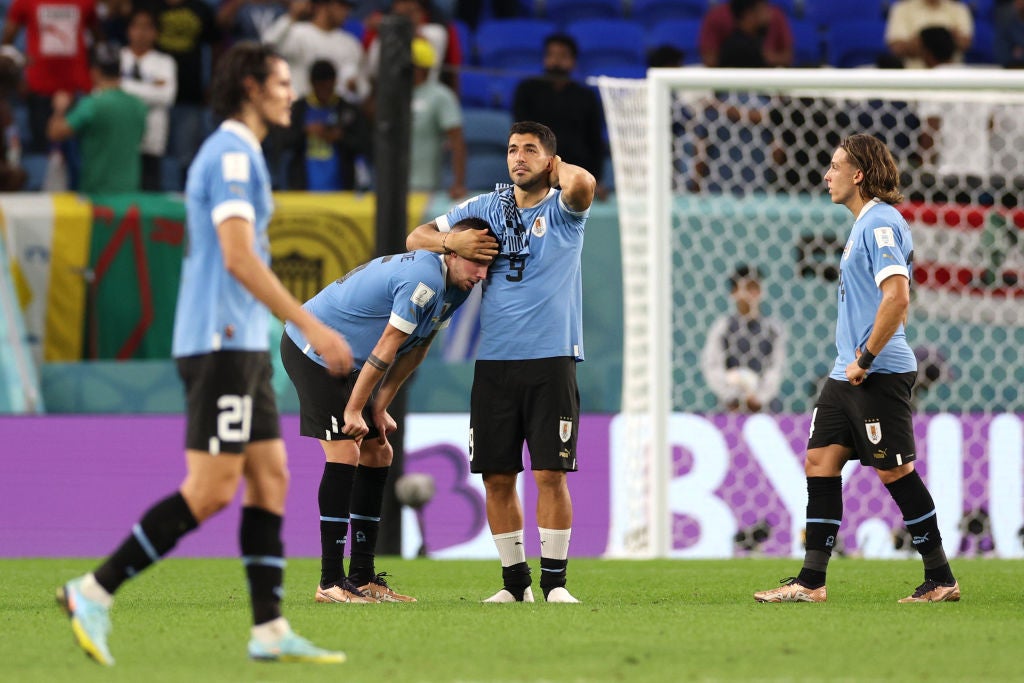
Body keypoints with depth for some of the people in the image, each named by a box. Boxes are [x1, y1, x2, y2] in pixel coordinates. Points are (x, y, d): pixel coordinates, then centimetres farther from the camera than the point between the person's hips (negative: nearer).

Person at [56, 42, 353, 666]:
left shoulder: (238, 153, 19)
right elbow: (239, 258, -22)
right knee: (211, 491, -12)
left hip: (241, 345, 10)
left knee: (271, 479, 6)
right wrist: (311, 327, -22)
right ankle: (95, 592, -9)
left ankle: (271, 629, 4)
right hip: (221, 343, -10)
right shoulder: (231, 154, -12)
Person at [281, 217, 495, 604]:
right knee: (344, 454, -16)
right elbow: (385, 350, -23)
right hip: (311, 350, -11)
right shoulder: (425, 280, -26)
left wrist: (379, 408, 5)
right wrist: (353, 411, -19)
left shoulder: (451, 288, 6)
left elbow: (415, 350, 10)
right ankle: (331, 583, -16)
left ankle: (362, 578, 10)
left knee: (377, 454, 8)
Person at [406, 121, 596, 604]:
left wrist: (559, 169, -3)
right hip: (494, 361, 4)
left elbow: (582, 184, -25)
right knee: (497, 477, 3)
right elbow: (416, 238, 18)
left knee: (551, 474, -7)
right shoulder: (485, 208, 12)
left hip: (551, 359, -4)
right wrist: (451, 241, -3)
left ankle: (554, 581, 1)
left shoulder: (562, 209, 0)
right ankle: (515, 580, 13)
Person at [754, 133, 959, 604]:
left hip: (879, 372, -10)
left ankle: (941, 580, 4)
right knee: (820, 461, 5)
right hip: (849, 372, 10)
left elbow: (897, 298, -25)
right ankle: (811, 582, 6)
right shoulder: (865, 224, 17)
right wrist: (854, 361, 19)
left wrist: (865, 359, -20)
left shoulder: (880, 224, -14)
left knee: (895, 471, -4)